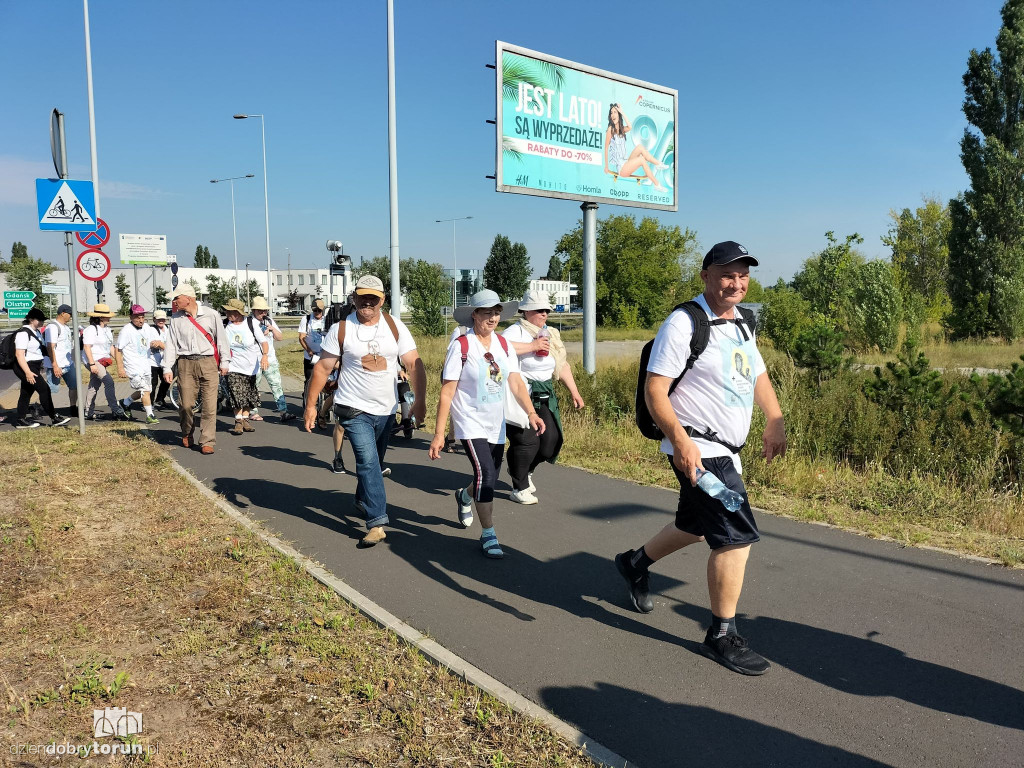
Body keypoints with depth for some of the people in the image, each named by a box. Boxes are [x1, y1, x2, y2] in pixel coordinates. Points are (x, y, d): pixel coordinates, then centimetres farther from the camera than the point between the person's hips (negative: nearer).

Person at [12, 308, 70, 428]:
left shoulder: (36, 332, 14)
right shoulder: (23, 333, -16)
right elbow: (19, 354, -21)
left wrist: (40, 367, 25)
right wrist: (28, 372, -26)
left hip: (34, 368, 10)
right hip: (25, 367, -10)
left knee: (26, 393, 12)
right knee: (44, 389, -11)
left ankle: (21, 420, 17)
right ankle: (54, 418, -7)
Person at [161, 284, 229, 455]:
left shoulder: (211, 314, 3)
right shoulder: (176, 318, 9)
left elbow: (221, 338, 10)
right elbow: (171, 344, 9)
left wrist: (224, 362, 9)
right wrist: (167, 368, 4)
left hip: (208, 363, -2)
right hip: (185, 364, 2)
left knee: (210, 405, -5)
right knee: (185, 404, 1)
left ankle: (207, 442, 2)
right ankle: (187, 434, 27)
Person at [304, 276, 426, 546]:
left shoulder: (395, 327, -2)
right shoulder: (341, 329, -7)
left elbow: (414, 364, -5)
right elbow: (322, 368, -4)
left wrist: (420, 400, -14)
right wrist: (311, 404, -6)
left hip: (386, 409, 3)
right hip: (354, 409, -3)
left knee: (374, 462, 19)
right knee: (368, 461, -15)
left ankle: (363, 500, 46)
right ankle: (377, 523, -13)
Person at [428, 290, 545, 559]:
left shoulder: (504, 345, 2)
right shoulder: (460, 346, -13)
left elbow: (516, 383, -3)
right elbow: (447, 393, -13)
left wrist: (531, 412, -20)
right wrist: (438, 434, -16)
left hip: (496, 425, 6)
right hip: (470, 424, -6)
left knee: (490, 479, 14)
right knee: (486, 473, -19)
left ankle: (464, 496, 50)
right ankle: (488, 535, -2)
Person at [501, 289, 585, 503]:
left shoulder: (550, 334, 17)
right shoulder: (516, 332, -10)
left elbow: (562, 366, 22)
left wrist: (574, 392, 19)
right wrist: (533, 346, -25)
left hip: (544, 396, 7)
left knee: (551, 440, 2)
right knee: (527, 440, -9)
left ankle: (524, 470, 31)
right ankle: (519, 489, 10)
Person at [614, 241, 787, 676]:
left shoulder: (740, 324, 13)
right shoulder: (683, 324, -15)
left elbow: (757, 375, 25)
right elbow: (654, 391, -20)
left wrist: (775, 421, 12)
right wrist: (679, 439, -31)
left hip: (726, 450, 9)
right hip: (697, 450, -9)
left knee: (696, 527, 22)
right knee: (736, 537, -10)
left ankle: (635, 563, 46)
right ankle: (722, 637, 5)